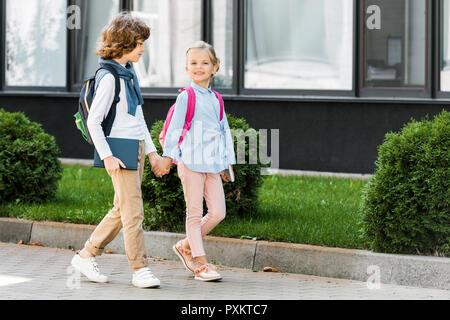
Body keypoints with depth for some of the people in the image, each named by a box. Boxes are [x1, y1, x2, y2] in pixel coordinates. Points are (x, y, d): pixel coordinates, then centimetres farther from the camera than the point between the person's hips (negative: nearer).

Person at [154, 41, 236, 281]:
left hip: (212, 163, 6)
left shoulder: (216, 99, 14)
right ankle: (200, 264, 2)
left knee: (218, 212, 2)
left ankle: (185, 247, 19)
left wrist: (226, 163, 19)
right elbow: (174, 127, -5)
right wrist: (167, 156, -11)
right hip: (191, 161, -6)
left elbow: (224, 132, 19)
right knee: (195, 214, -2)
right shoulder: (186, 97, -3)